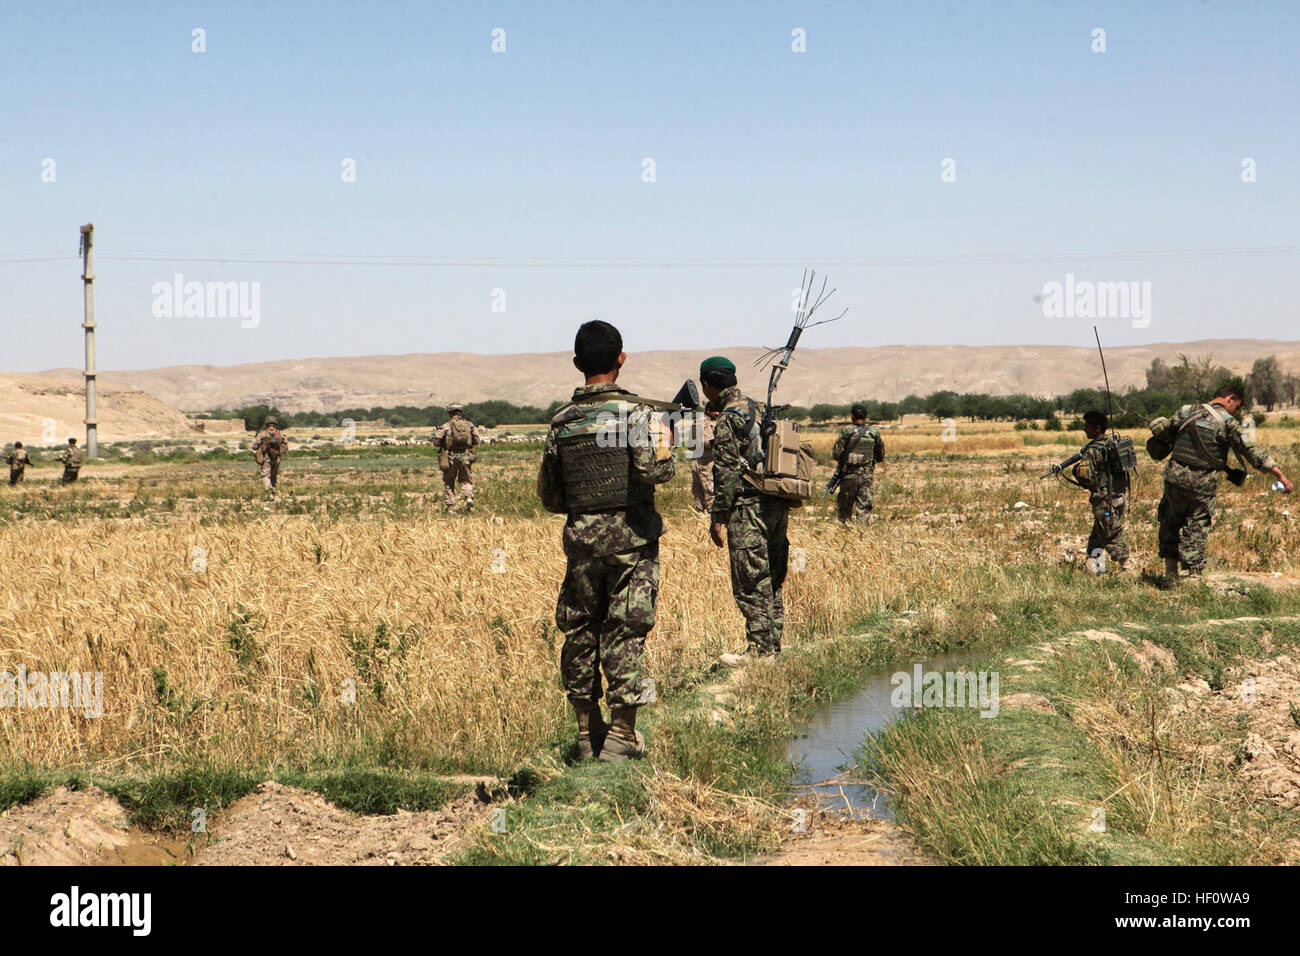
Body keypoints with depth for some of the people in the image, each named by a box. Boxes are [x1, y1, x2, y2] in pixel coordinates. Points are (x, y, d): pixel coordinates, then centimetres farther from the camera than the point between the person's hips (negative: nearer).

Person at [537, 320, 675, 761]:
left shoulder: (562, 420, 4)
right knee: (625, 633, 0)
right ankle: (621, 734, 2)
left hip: (581, 537, 3)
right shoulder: (635, 411, -8)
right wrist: (664, 444, -1)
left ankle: (587, 730, 18)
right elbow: (653, 469, -21)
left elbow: (548, 496, 7)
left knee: (580, 629, 12)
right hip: (631, 535, -3)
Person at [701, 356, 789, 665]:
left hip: (749, 509, -9)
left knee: (751, 584, -5)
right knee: (772, 582, 13)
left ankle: (759, 651, -5)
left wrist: (717, 517, -12)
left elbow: (727, 472, -15)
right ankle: (773, 647, 17)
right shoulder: (761, 409, 16)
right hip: (779, 506, 9)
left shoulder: (728, 419, -11)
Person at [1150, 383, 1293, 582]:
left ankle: (1171, 570, 20)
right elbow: (1251, 451, -12)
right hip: (1203, 484, -3)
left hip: (1176, 476, 3)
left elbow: (1158, 429, 9)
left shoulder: (1187, 411, 4)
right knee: (1197, 528, 9)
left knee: (1170, 522, 19)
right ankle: (1194, 573, 5)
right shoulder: (1228, 422, -7)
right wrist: (1280, 475, -13)